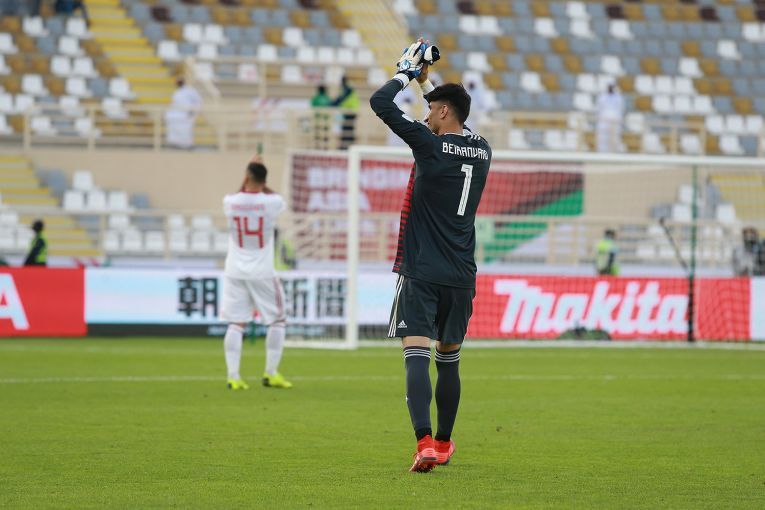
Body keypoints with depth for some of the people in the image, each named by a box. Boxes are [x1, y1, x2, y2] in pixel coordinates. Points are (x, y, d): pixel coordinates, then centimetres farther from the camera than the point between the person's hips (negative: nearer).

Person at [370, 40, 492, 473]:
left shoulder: (431, 144, -9)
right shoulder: (482, 151, 8)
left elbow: (380, 103, -7)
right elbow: (460, 130, 32)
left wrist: (408, 75, 9)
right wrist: (427, 83, 34)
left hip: (422, 273, -6)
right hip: (462, 276, 6)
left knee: (417, 357, -13)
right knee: (449, 359, 18)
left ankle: (425, 442, -29)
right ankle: (444, 443, 29)